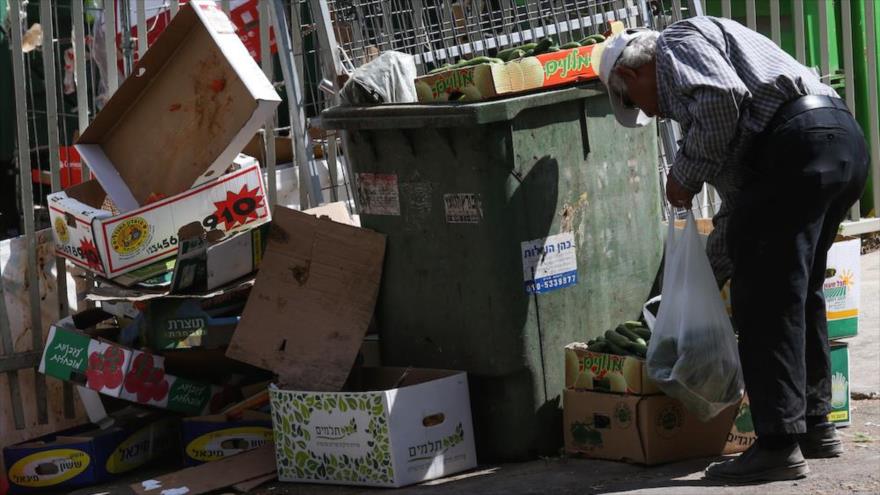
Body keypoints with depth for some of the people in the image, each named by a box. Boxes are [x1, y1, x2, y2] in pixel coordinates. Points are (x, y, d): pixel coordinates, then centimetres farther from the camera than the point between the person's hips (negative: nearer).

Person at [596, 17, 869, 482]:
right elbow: (738, 197, 39)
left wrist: (684, 175, -1)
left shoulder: (677, 43, 8)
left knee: (764, 301, -5)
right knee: (796, 294, 22)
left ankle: (779, 445, -4)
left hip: (799, 144, -10)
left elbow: (722, 99, -14)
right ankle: (814, 424, 29)